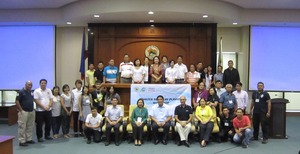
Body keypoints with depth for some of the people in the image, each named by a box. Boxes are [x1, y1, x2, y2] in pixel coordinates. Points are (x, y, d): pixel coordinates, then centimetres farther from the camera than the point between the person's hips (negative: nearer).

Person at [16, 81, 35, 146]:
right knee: (22, 127, -3)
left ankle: (29, 139, 22)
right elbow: (17, 101, -12)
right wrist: (21, 110, -13)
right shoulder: (21, 92, -9)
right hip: (24, 112, -7)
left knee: (30, 126, 12)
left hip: (31, 112, 7)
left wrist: (32, 109, 13)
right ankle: (22, 141, 2)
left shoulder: (31, 92, 12)